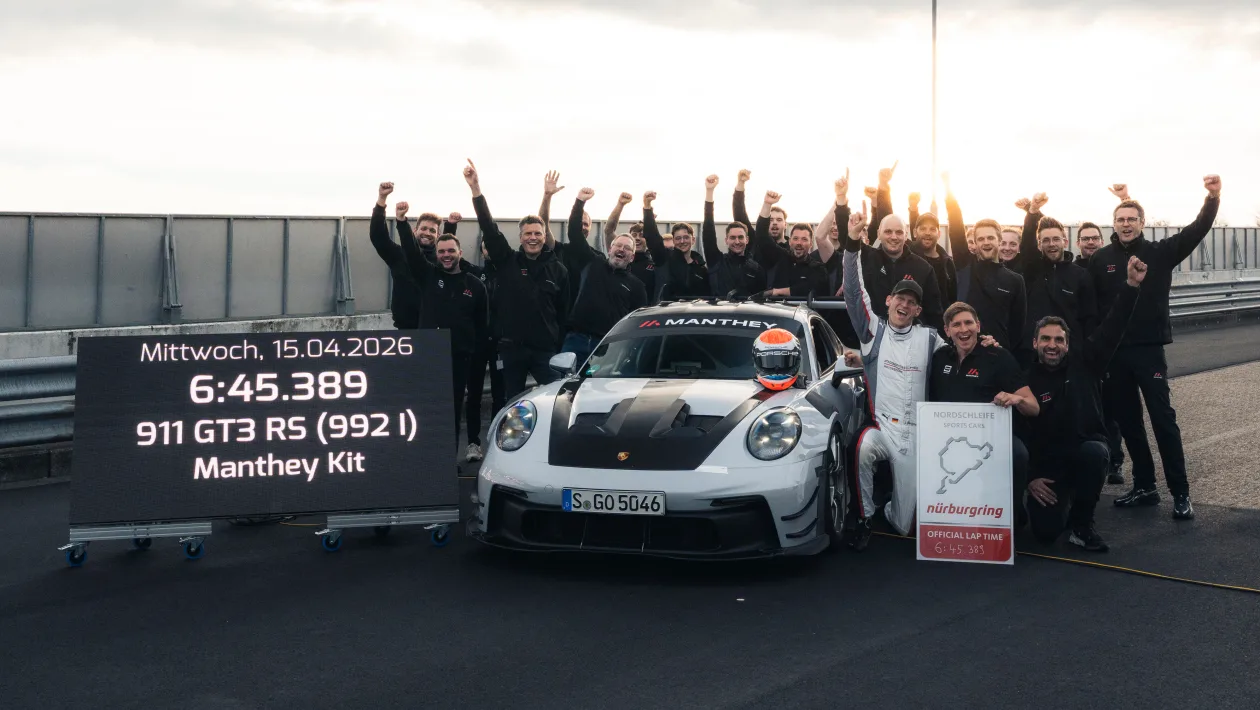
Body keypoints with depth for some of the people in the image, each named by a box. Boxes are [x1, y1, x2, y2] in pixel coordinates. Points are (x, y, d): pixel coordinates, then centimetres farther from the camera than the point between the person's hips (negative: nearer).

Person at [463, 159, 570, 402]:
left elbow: (563, 311, 8)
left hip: (545, 348, 0)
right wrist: (476, 189, -18)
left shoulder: (557, 269, 5)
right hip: (511, 347, 0)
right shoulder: (507, 262, 2)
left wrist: (561, 344, 3)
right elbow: (489, 227, -7)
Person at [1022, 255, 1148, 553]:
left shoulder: (1084, 363, -1)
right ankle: (1062, 502, 22)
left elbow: (1111, 329, -11)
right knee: (1046, 532, -19)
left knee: (1094, 452, -37)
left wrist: (1131, 285, -22)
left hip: (1086, 449, 1)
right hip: (1047, 463, -1)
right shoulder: (1026, 380, -3)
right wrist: (1030, 478, -10)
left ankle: (1082, 525, -13)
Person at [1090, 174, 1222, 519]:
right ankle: (1144, 486, 22)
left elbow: (1196, 231, -10)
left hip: (1149, 349, -2)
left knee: (1163, 418, -2)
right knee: (1127, 420, 9)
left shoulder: (1160, 253, 1)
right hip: (1113, 352, 2)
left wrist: (1212, 198, -25)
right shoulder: (1100, 259, 3)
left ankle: (1180, 493, 1)